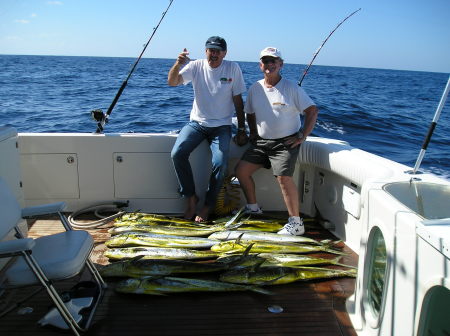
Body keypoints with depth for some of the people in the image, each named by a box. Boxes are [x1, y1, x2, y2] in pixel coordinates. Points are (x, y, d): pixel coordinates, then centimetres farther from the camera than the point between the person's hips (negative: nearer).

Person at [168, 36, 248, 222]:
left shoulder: (233, 68, -2)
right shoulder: (196, 66, -1)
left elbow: (238, 100, 1)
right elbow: (172, 82, -13)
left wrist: (241, 129, -1)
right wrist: (178, 64, -32)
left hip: (221, 125, -1)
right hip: (197, 123, 1)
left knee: (220, 163, -21)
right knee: (177, 153, -21)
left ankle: (207, 206, -2)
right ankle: (191, 197, -3)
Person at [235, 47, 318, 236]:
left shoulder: (291, 88, -8)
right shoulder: (255, 89, 7)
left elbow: (312, 111, -7)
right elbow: (250, 114, 22)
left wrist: (302, 136, -13)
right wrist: (253, 133, 10)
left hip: (286, 142, -6)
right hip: (261, 141, 6)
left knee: (283, 176, -24)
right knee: (241, 170, -2)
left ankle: (296, 223, -14)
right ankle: (253, 208, 18)